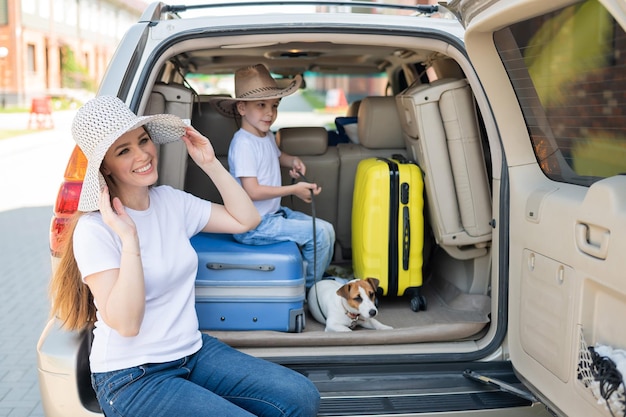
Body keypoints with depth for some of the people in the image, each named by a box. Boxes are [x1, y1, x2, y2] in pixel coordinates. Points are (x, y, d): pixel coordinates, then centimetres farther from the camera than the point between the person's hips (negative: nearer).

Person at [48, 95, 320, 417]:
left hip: (193, 351, 6)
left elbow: (245, 220, 6)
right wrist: (129, 239, -29)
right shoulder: (94, 229, -15)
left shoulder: (171, 200, 3)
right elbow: (126, 324, -22)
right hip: (130, 377, -6)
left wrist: (210, 164, 0)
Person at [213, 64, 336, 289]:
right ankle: (309, 291, 5)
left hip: (273, 213, 10)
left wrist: (293, 161, 8)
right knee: (319, 234, -15)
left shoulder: (268, 136, 8)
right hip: (253, 226, -10)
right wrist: (294, 189, -19)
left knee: (326, 229, 5)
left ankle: (316, 282, 20)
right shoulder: (243, 143, -20)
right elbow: (252, 191, -25)